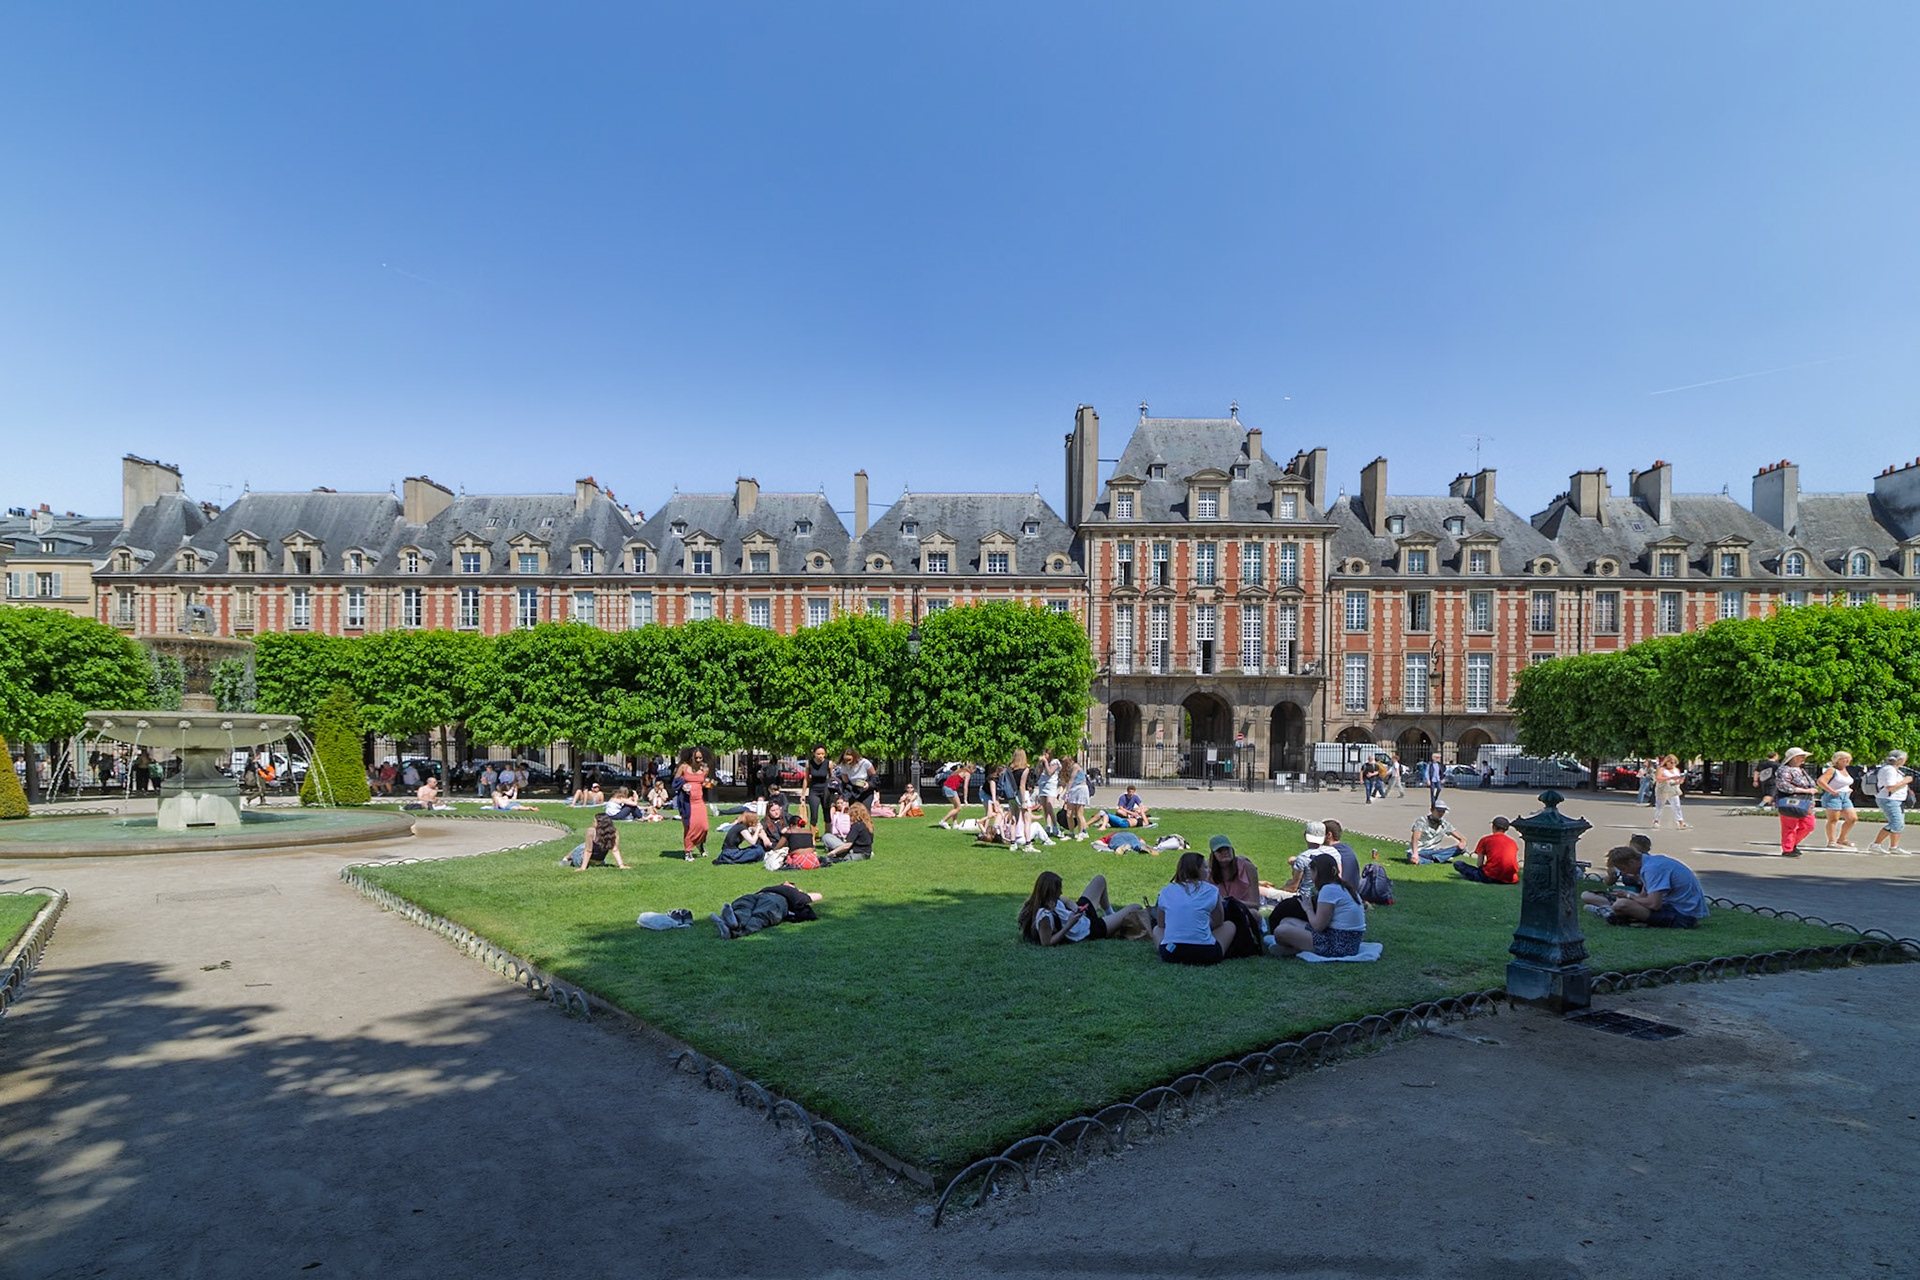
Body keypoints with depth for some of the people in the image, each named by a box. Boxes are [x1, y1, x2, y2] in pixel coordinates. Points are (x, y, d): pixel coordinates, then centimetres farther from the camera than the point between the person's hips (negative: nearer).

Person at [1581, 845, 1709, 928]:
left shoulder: (1653, 868, -20)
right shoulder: (1652, 860, 12)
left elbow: (1654, 904, -26)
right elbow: (1644, 896, 21)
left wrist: (1628, 896, -10)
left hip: (1683, 916, -11)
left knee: (1621, 905, -25)